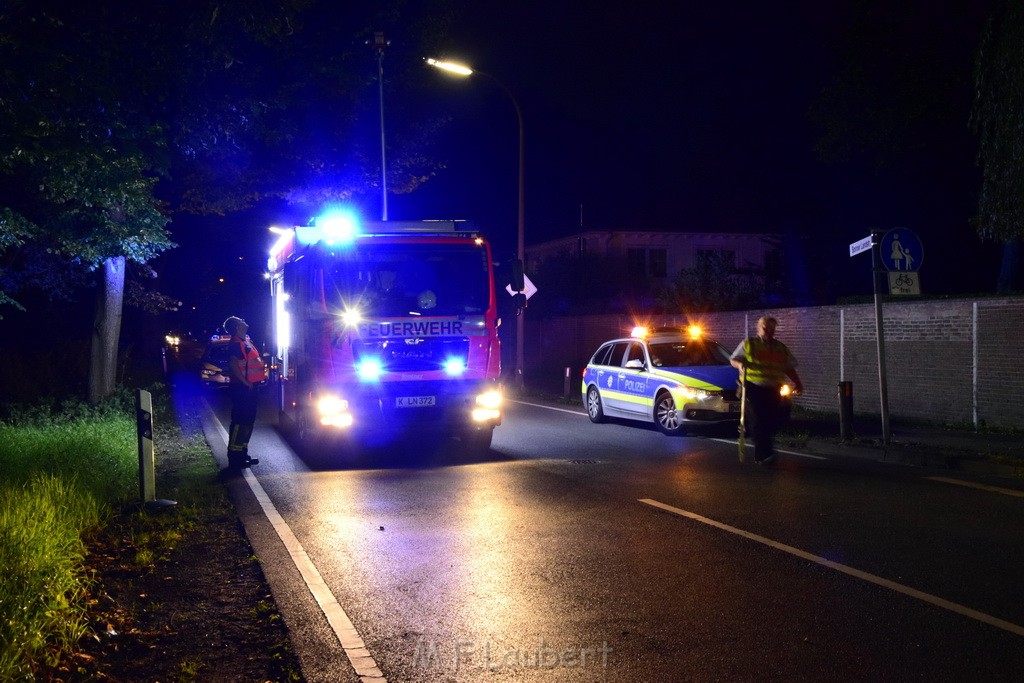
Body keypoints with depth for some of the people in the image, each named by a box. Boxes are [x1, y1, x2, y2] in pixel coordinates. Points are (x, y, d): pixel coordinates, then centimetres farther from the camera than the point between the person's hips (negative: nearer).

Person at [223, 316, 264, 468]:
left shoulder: (246, 341, 18)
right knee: (240, 421, -8)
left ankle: (242, 453, 24)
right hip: (242, 389, -10)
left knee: (248, 421, 15)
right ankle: (235, 457, -6)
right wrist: (246, 383, -23)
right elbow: (233, 364, -24)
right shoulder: (237, 344, -14)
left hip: (250, 388, 10)